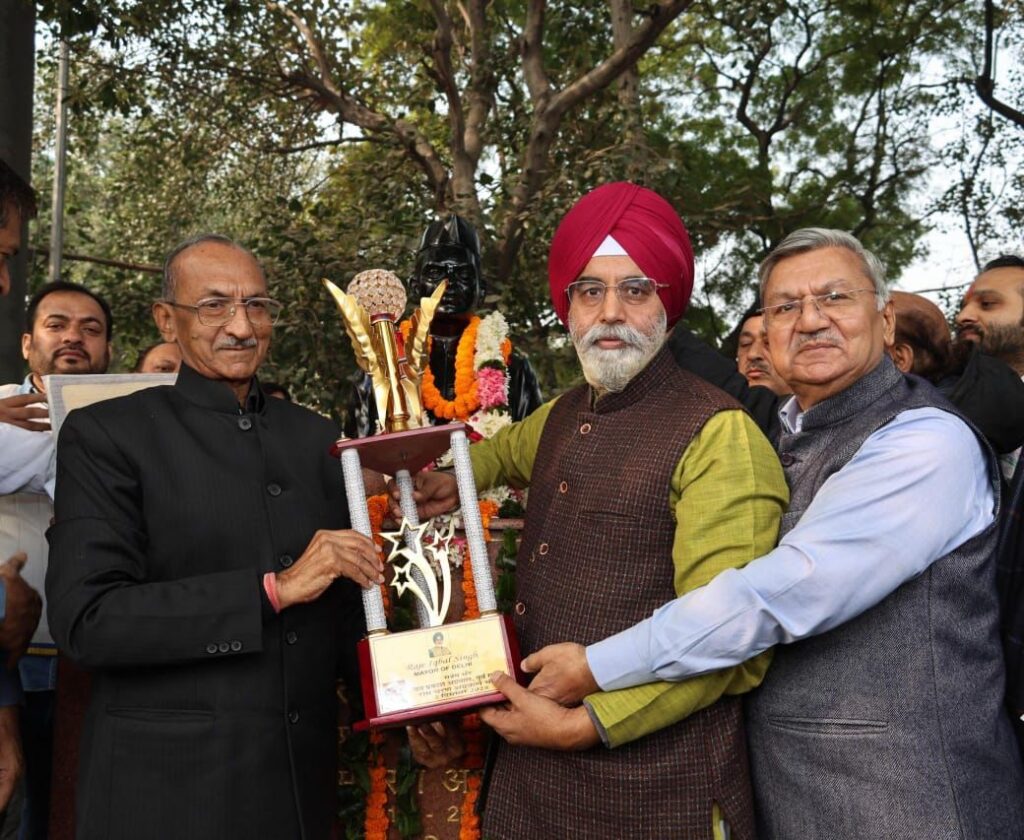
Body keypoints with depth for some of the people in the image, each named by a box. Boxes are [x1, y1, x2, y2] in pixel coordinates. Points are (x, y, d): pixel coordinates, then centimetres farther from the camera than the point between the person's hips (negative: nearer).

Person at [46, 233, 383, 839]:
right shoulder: (105, 434, -7)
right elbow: (85, 620, -17)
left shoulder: (318, 438, 7)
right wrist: (275, 588, -21)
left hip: (305, 775, 5)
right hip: (167, 787, -4)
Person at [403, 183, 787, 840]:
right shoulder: (562, 418, 8)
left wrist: (586, 725, -17)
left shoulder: (719, 434, -14)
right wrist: (457, 479, 13)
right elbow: (510, 449, 32)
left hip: (659, 785, -6)